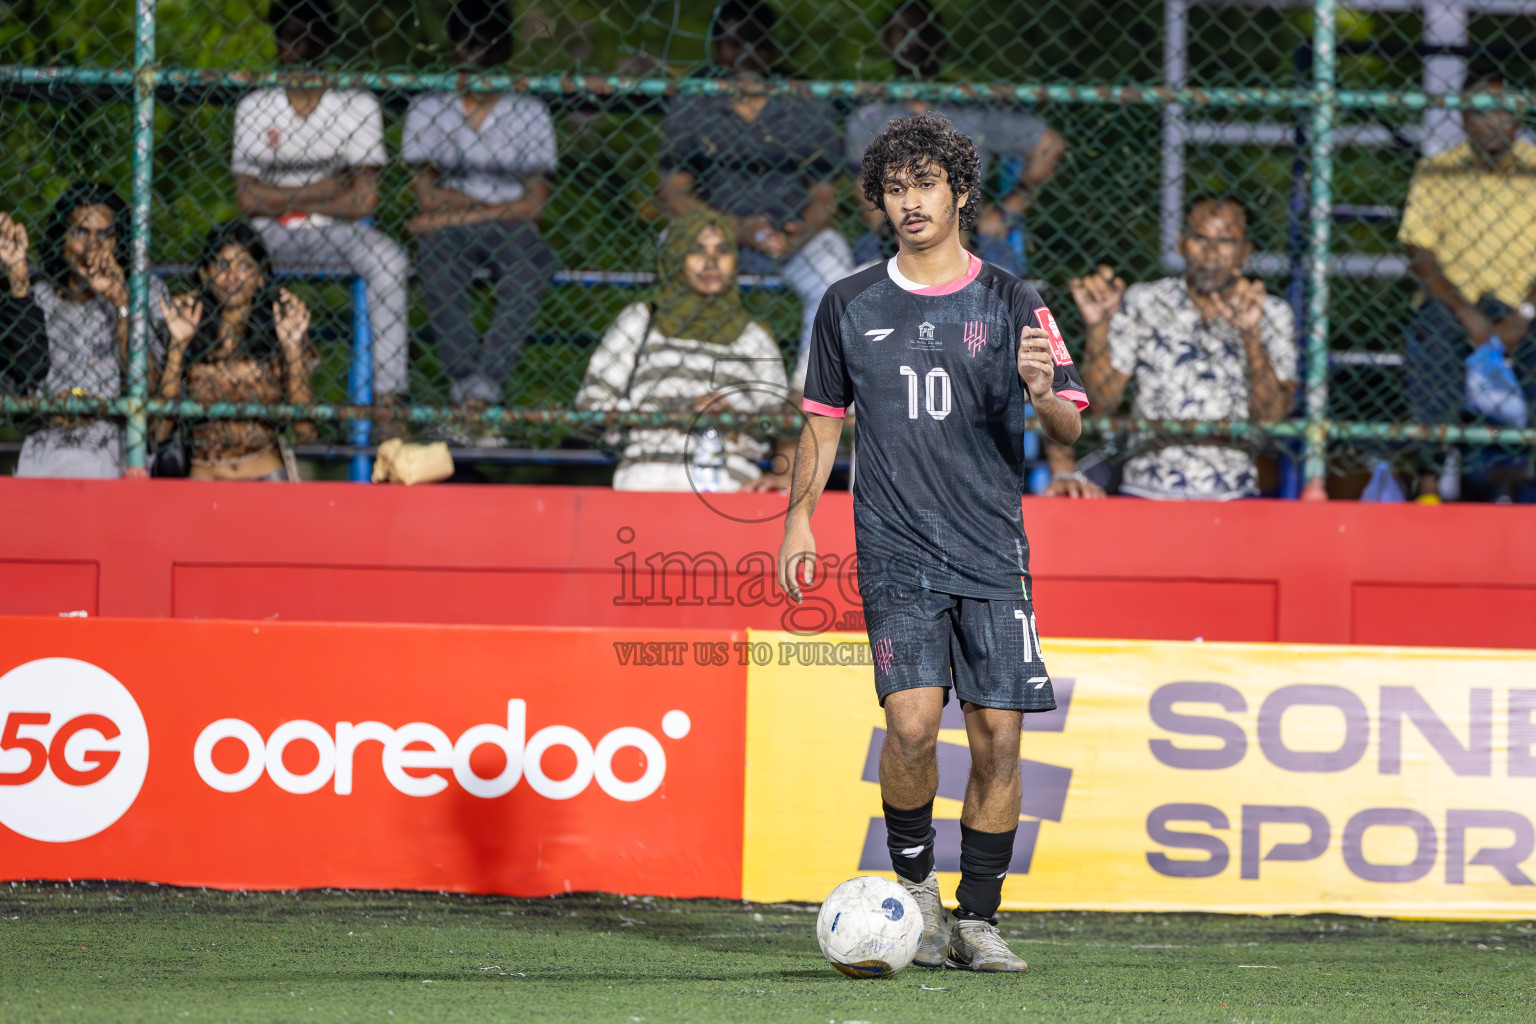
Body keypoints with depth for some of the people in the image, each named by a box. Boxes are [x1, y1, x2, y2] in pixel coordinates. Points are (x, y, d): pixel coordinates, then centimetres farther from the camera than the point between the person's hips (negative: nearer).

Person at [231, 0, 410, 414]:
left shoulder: (357, 104, 1)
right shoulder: (254, 107, 6)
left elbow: (362, 200, -7)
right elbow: (247, 198, -3)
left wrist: (283, 201, -6)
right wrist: (319, 192, -10)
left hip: (336, 233, -1)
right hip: (271, 237, 1)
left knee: (389, 260, -32)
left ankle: (389, 396, -36)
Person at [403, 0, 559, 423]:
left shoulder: (529, 111, 7)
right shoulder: (428, 109, 7)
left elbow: (534, 204, 0)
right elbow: (428, 195, 0)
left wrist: (460, 212, -9)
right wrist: (498, 205, -6)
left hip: (507, 230, 0)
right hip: (448, 230, 0)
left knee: (533, 260, -36)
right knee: (439, 261, -37)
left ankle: (485, 382, -42)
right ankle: (469, 381, -42)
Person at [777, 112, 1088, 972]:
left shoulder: (1013, 304, 4)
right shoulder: (851, 306, 8)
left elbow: (1071, 430, 1)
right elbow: (824, 419, 17)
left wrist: (1044, 396, -21)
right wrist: (800, 516, 8)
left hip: (993, 549, 0)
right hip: (897, 550, 0)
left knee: (999, 737, -4)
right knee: (913, 724, -15)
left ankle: (977, 918, 7)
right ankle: (915, 882, 7)